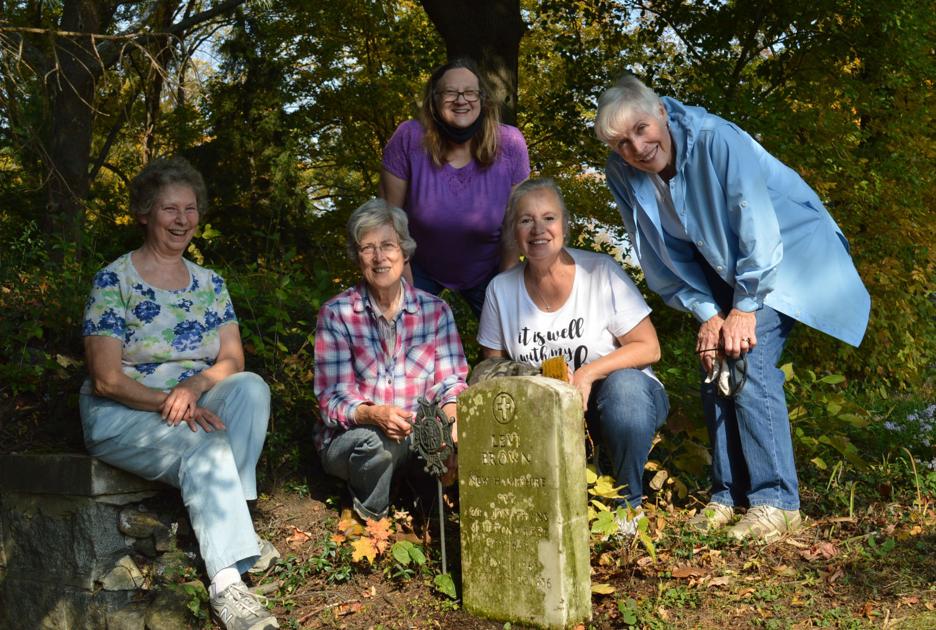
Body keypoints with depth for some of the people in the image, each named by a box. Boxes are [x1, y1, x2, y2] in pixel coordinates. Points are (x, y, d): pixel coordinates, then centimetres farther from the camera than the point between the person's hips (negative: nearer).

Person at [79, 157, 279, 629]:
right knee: (205, 447, -34)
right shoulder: (114, 281, -6)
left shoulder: (210, 284, 11)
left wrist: (194, 385, -20)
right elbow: (106, 379, -12)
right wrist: (172, 405, -25)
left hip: (194, 411, 5)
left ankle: (224, 522, -25)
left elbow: (232, 360, 3)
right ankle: (228, 582, -35)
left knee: (251, 387, -25)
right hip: (121, 417, -5)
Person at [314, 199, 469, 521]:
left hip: (418, 437, 2)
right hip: (348, 438, -1)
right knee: (374, 442, -35)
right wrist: (375, 415, -32)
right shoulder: (336, 314, -5)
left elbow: (450, 381, -1)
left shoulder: (435, 310, 3)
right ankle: (370, 519, -3)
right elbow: (332, 401, -10)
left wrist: (453, 413, -26)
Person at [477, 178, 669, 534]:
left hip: (619, 399, -2)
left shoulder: (601, 272, -9)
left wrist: (588, 373, -25)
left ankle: (628, 502, -11)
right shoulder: (501, 290, -1)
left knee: (623, 383, -36)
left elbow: (649, 347, -10)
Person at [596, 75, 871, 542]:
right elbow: (666, 258, -2)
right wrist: (706, 313, -9)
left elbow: (757, 228, -26)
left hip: (785, 253, -6)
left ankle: (775, 501, -14)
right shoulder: (623, 176, -12)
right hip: (722, 267, 6)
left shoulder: (716, 140, -31)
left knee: (748, 363, -19)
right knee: (715, 368, -1)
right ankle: (729, 495, 11)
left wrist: (745, 309, -20)